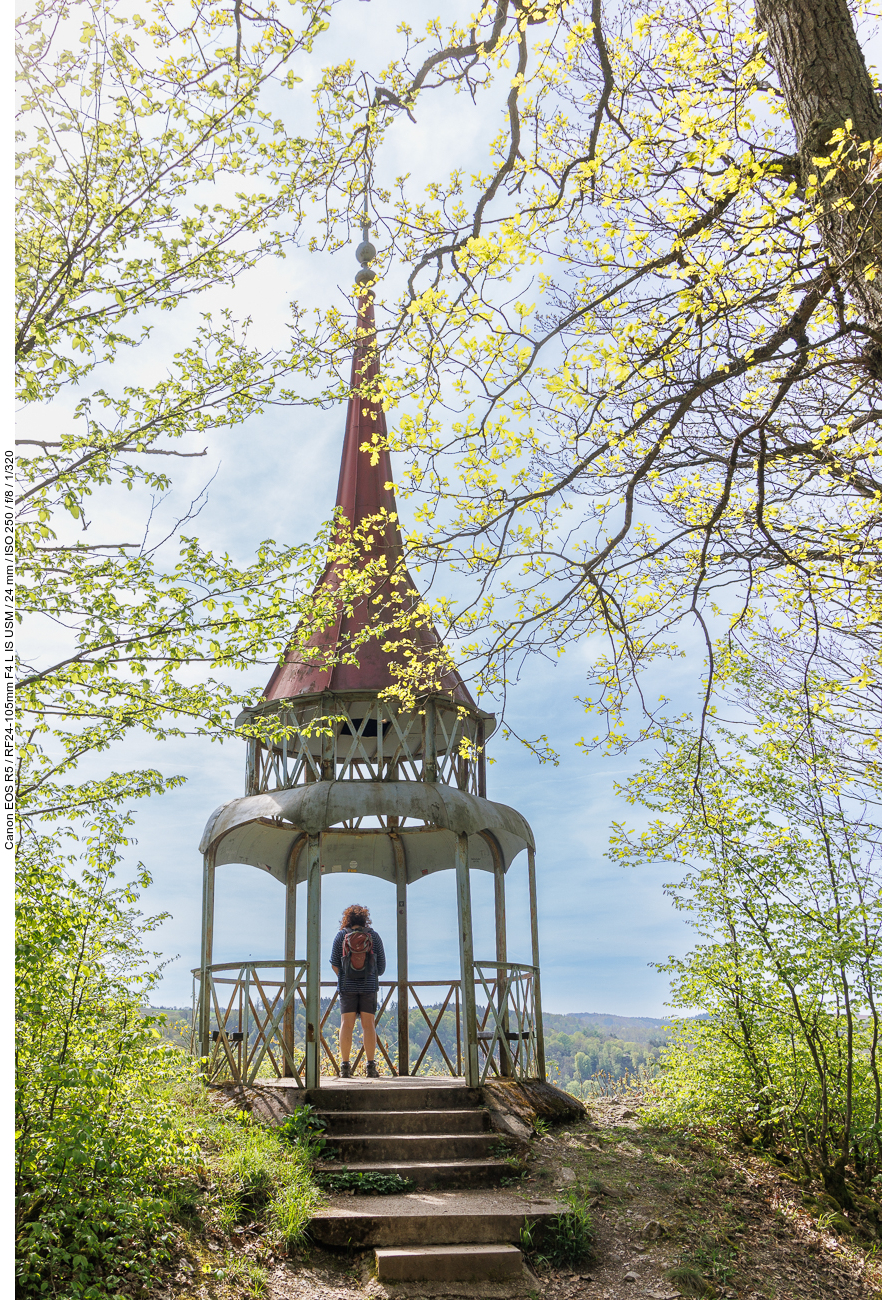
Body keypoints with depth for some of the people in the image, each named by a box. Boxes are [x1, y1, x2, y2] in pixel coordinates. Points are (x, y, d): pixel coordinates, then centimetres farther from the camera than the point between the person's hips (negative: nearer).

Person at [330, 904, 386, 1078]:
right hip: (369, 985, 0)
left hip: (347, 985, 0)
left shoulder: (342, 935, 0)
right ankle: (371, 1067, -1)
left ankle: (345, 1066, -1)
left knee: (346, 1024, 2)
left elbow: (334, 964, 0)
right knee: (368, 1024, 2)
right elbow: (381, 965, 5)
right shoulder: (374, 936, 2)